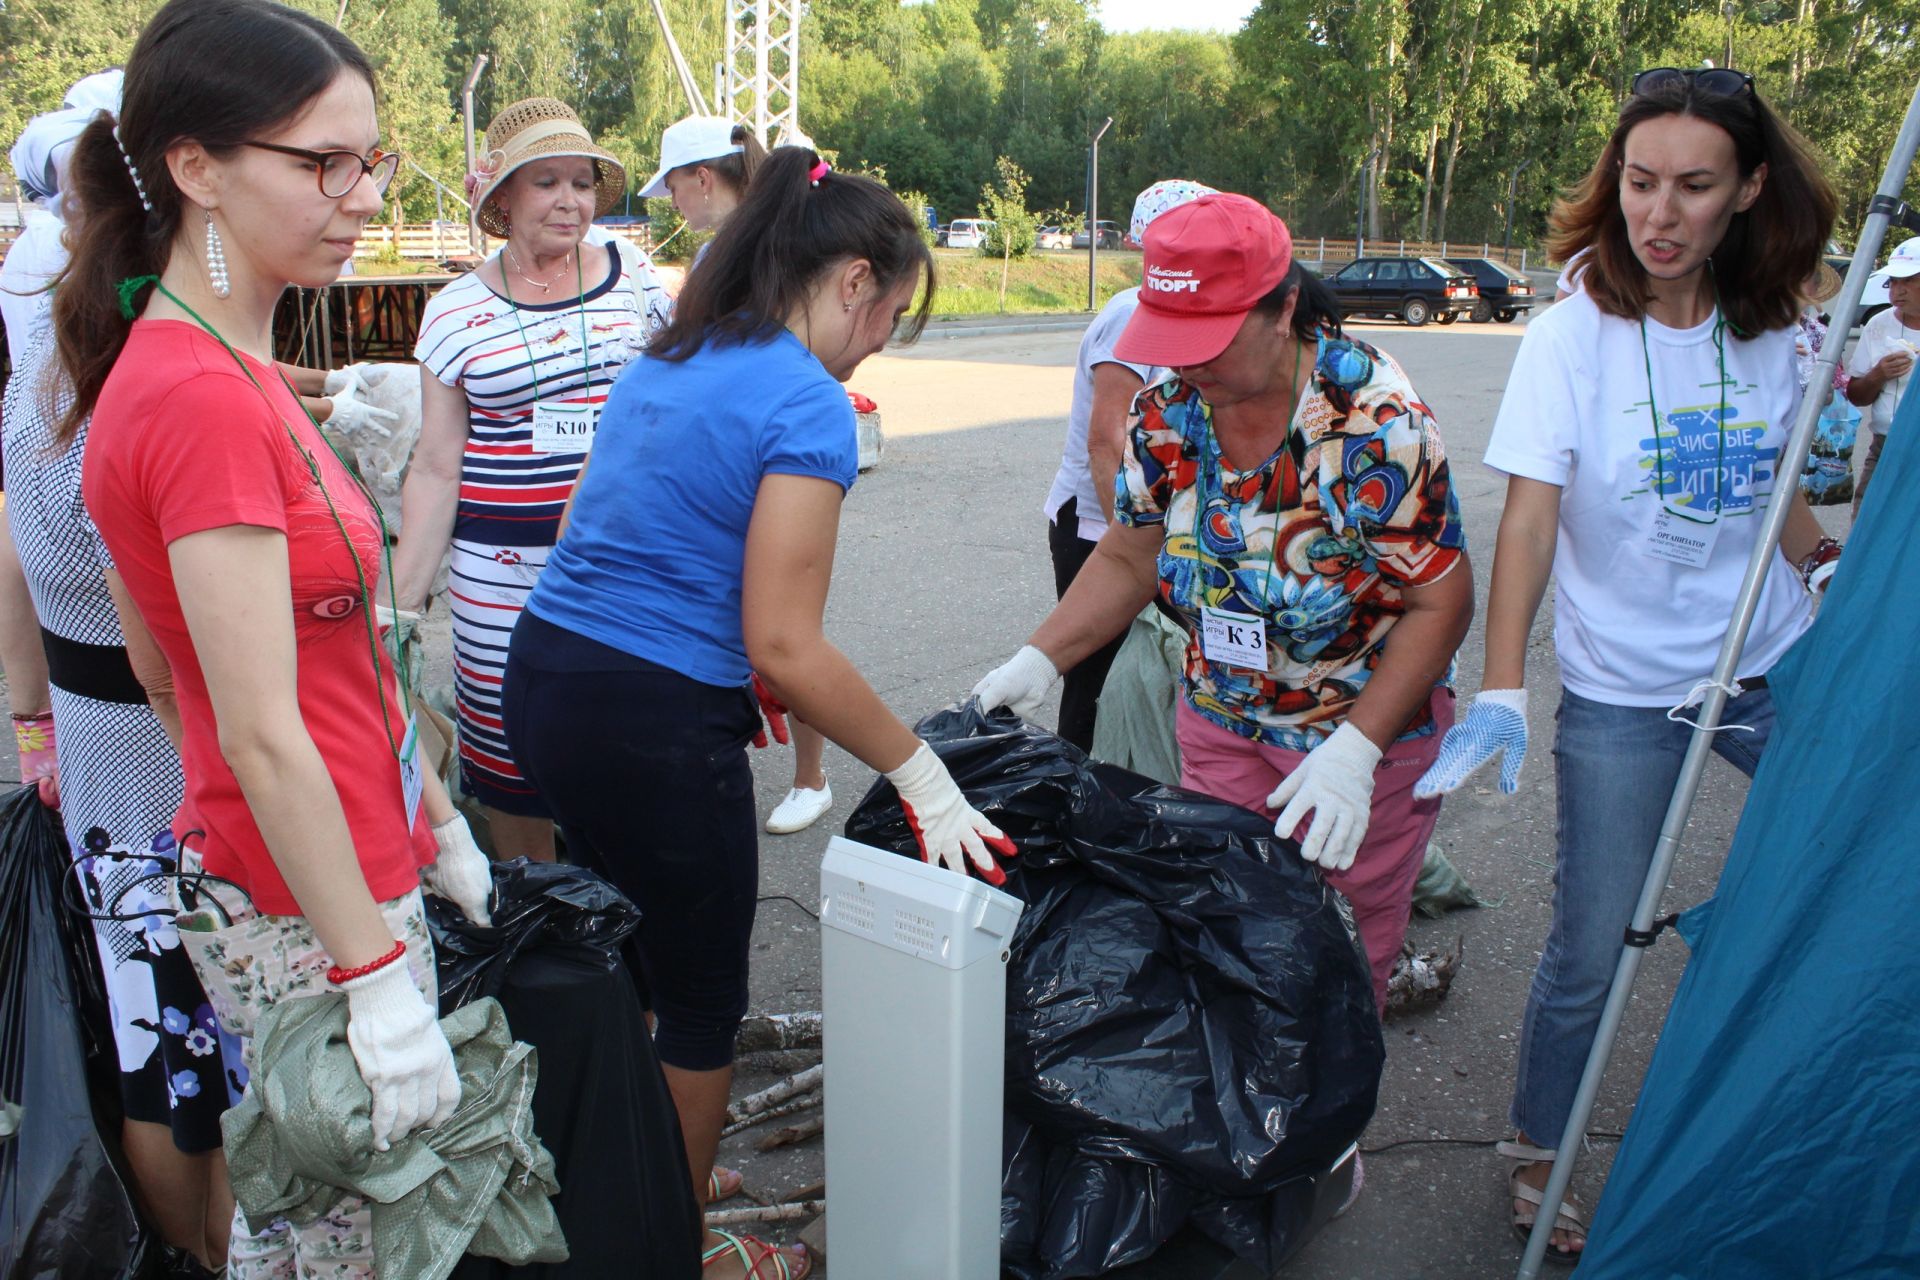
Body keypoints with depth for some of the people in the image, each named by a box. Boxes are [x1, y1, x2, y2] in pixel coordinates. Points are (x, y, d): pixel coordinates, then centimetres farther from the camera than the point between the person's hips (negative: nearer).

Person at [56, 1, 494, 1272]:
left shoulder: (234, 370, 7)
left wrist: (440, 831, 17)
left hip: (352, 868, 9)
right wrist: (381, 979, -19)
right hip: (303, 914, -8)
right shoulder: (205, 398, -22)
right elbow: (261, 738, -23)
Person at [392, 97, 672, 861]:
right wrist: (399, 602, 1)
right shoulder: (455, 314, 4)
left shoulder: (639, 290, 6)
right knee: (509, 757, 4)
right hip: (502, 575, 0)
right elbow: (436, 469, 5)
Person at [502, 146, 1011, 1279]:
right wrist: (921, 774, -12)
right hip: (655, 727, -9)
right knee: (703, 1002, 12)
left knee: (615, 956, 26)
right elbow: (783, 645, -20)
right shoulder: (808, 404, -15)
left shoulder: (667, 361, 11)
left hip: (543, 675, 9)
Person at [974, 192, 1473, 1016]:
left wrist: (1353, 751, -28)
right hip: (1220, 721, 4)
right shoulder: (1165, 410, -9)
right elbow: (1128, 557, 3)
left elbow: (1440, 602, -20)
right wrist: (1040, 658, -10)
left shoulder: (1375, 419, -24)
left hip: (1370, 729, -4)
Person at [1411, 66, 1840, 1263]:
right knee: (1590, 954, 4)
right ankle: (1537, 1154, 27)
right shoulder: (1574, 336, -13)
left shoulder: (1776, 332, 0)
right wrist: (1500, 691, -29)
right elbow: (1530, 517, -20)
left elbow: (1777, 494, 13)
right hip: (1622, 695, -4)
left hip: (1773, 672, 4)